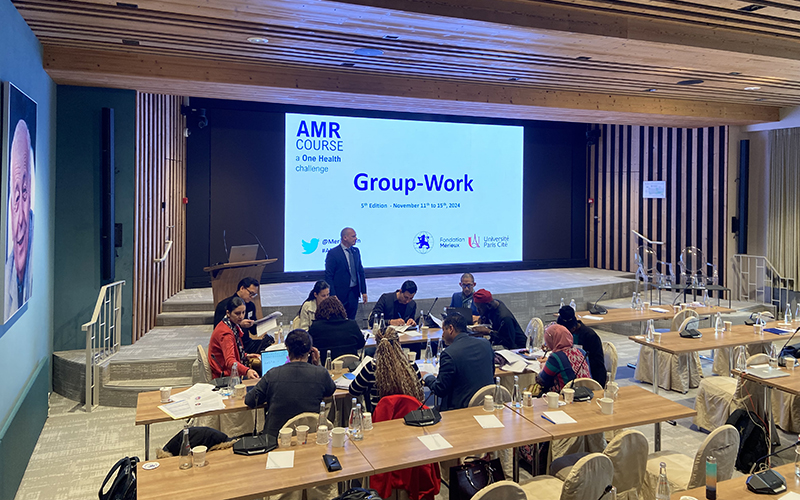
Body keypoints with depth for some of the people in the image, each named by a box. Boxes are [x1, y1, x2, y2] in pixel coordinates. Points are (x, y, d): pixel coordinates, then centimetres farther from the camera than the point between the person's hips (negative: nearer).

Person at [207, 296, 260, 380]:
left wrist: (246, 356, 9)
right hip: (225, 376, -9)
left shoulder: (234, 325, 8)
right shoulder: (225, 332, -22)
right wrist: (247, 371, -51)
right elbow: (229, 361, -36)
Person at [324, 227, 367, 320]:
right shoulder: (333, 253, -9)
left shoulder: (356, 251, 9)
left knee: (351, 320, 9)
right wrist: (332, 296, -14)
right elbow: (328, 276, -10)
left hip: (354, 293, 5)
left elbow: (361, 272, 14)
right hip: (340, 294, -5)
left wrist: (363, 291, 10)